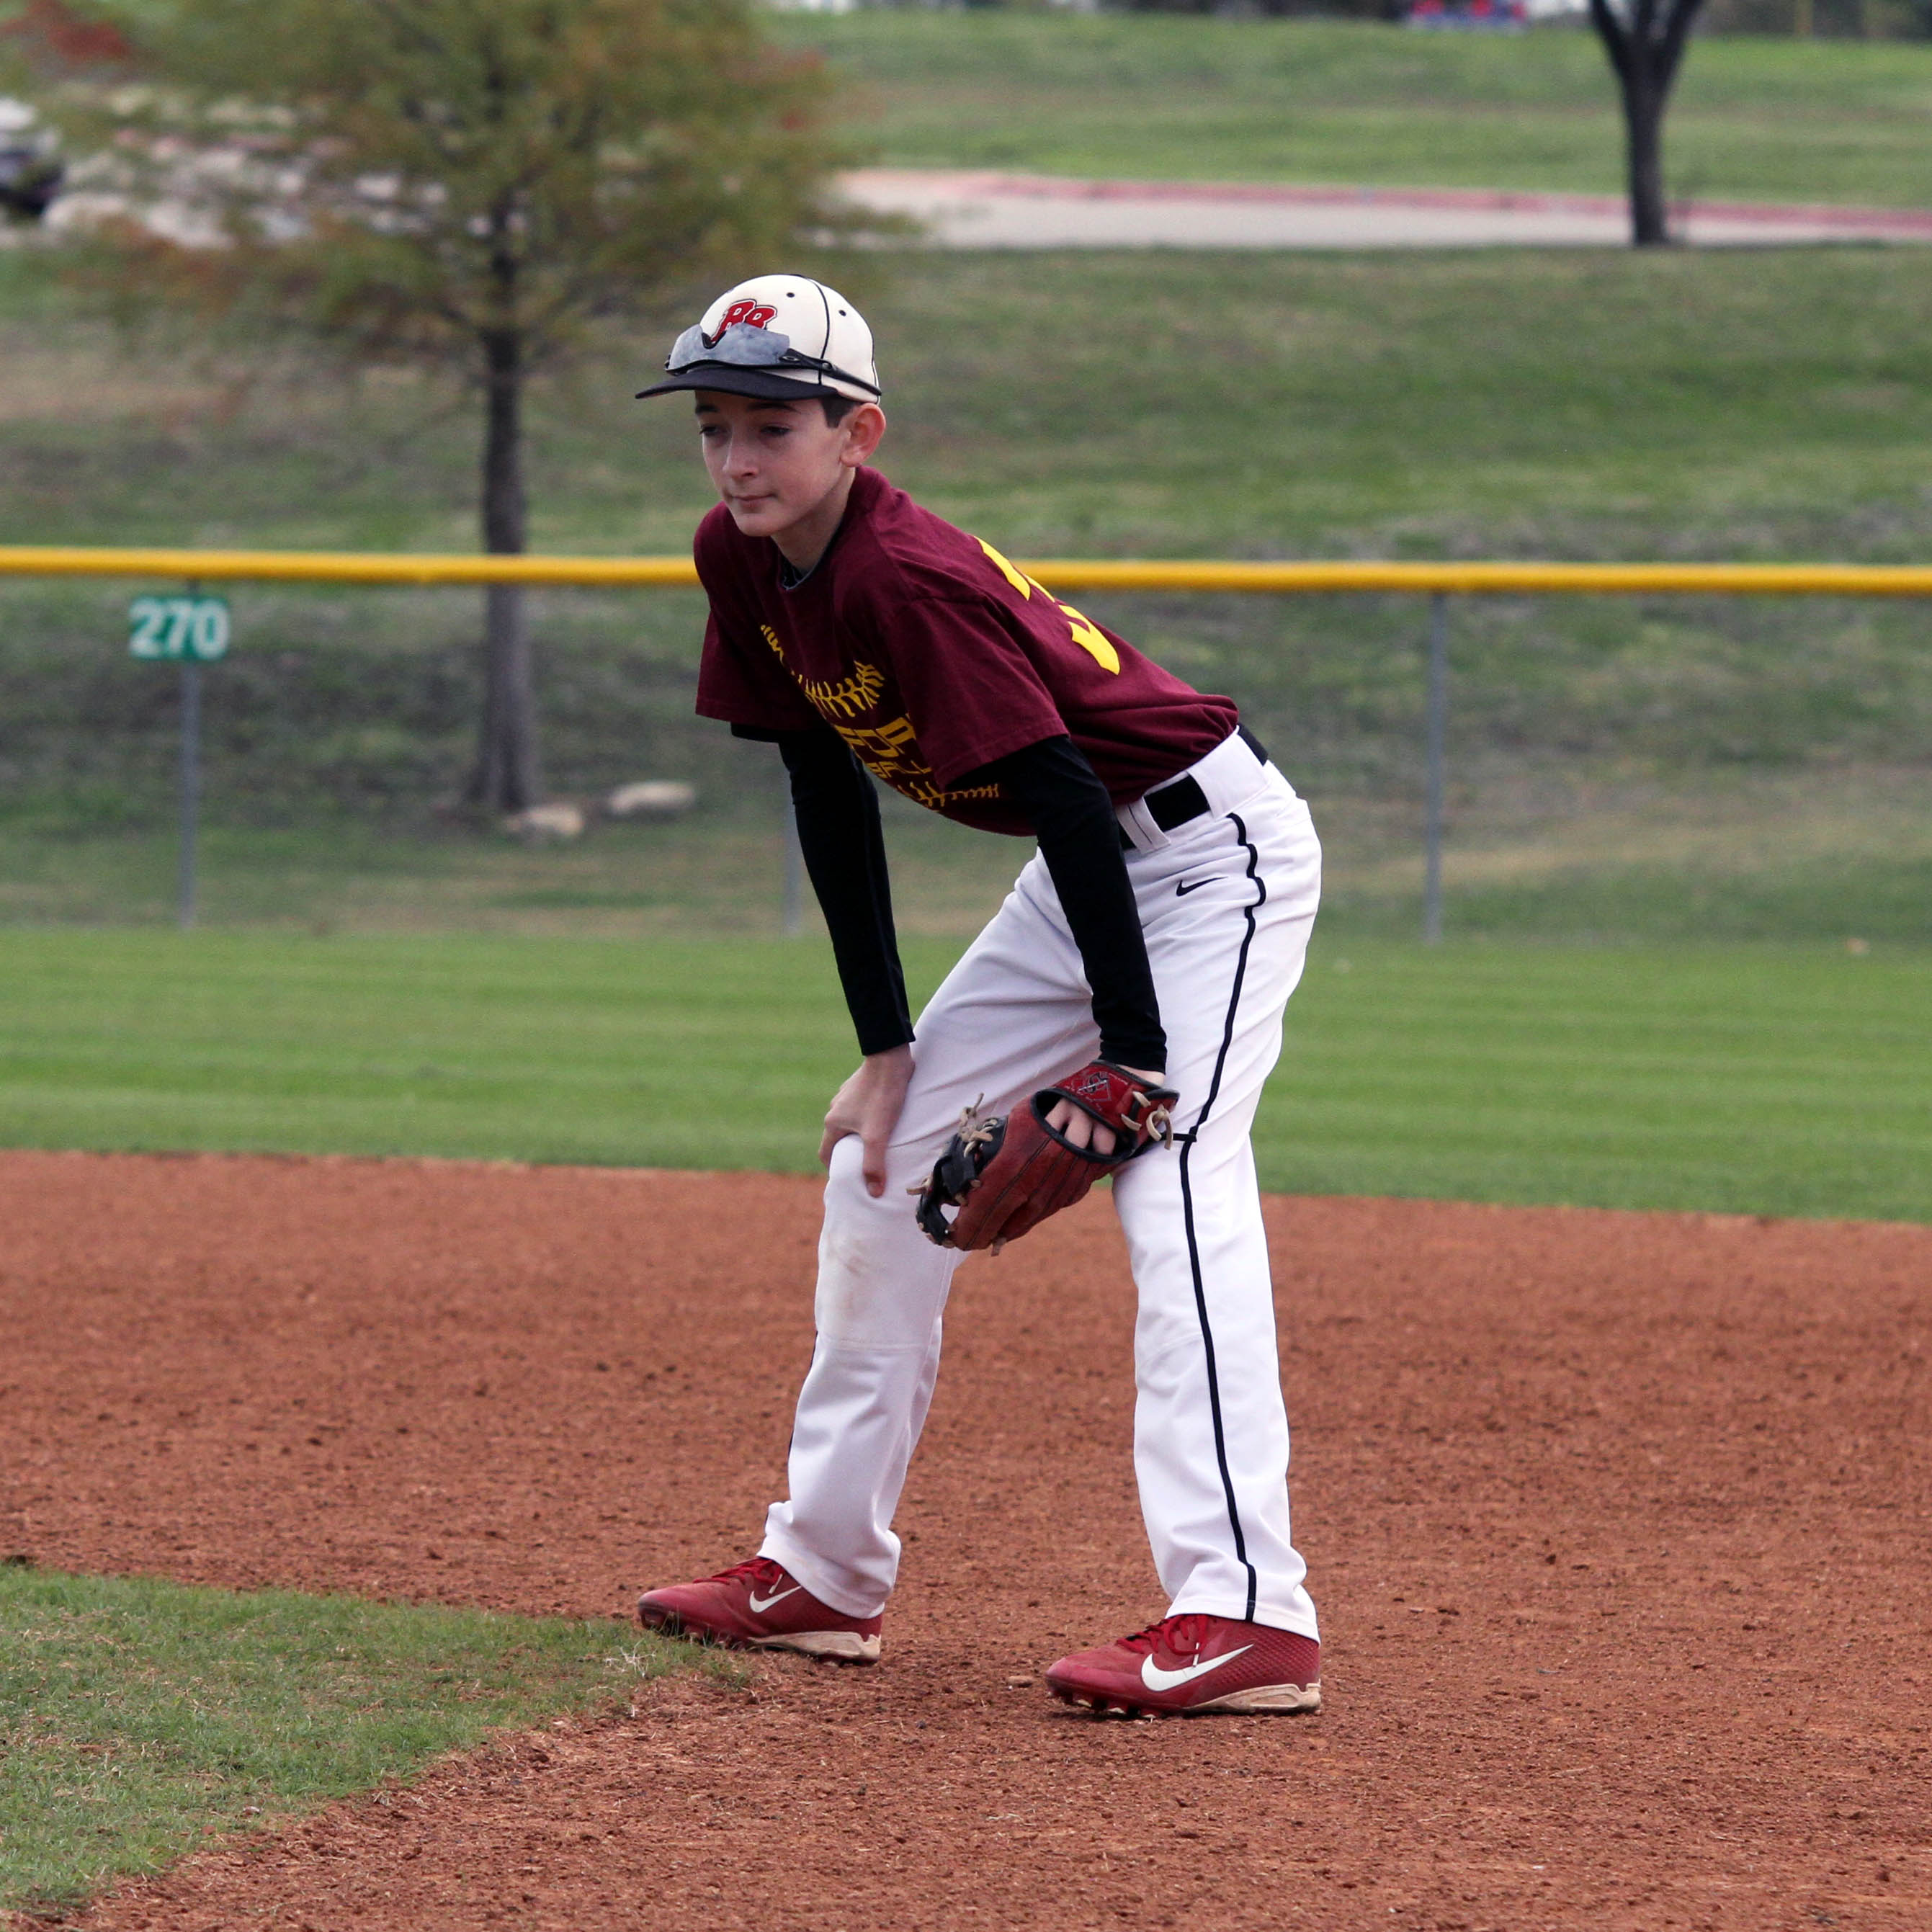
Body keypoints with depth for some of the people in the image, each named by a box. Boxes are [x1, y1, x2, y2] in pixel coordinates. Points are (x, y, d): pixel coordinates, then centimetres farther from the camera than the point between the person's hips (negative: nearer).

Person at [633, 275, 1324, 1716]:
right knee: (883, 1161, 11)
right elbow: (830, 791, 6)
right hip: (1093, 871, 10)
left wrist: (1128, 1055, -31)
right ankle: (825, 1573, 19)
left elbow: (1069, 800, -30)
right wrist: (886, 1046, 2)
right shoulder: (745, 565, -3)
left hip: (1215, 850, -10)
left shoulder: (906, 580, -28)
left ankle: (1245, 1613, -36)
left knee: (1173, 1178, -26)